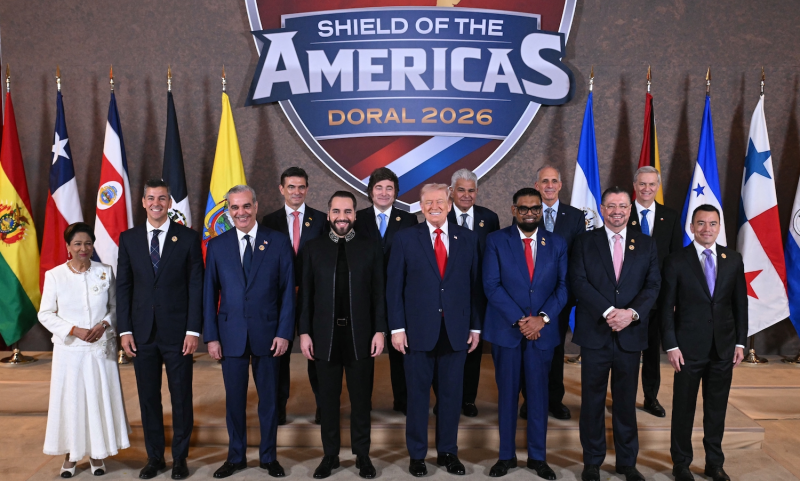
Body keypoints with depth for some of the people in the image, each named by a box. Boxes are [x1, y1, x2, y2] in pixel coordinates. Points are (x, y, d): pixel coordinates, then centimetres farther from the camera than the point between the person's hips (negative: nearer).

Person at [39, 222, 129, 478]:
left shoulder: (105, 272, 1)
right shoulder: (54, 275, -3)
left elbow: (115, 306, 7)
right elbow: (45, 314, -1)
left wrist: (104, 324, -12)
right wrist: (74, 330, -14)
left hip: (102, 348, 1)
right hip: (69, 350, -1)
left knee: (100, 398, 6)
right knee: (69, 399, 4)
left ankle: (96, 453, 20)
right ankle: (71, 455, 19)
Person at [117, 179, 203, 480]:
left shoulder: (188, 238, -2)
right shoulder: (128, 238, 5)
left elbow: (196, 286, -3)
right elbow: (123, 286, 5)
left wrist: (193, 330, -9)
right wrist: (125, 330, -1)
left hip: (177, 331, -2)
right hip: (142, 331, 2)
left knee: (181, 397, 7)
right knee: (148, 397, 11)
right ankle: (154, 457, 26)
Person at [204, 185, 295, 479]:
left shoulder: (278, 243, -1)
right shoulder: (217, 246, 4)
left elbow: (287, 291, -1)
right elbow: (210, 294, 5)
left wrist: (284, 332, -7)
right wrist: (211, 337, 0)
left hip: (267, 334, -1)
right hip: (231, 335, 1)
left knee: (268, 398, 10)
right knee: (234, 399, 10)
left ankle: (268, 457, 26)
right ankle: (236, 457, 27)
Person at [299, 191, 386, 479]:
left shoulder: (371, 247, 1)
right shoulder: (313, 248, 3)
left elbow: (379, 293, 1)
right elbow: (306, 293, 3)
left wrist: (380, 330, -4)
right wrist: (304, 332, -2)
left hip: (360, 335, 0)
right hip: (325, 335, 1)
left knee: (361, 398, 9)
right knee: (328, 399, 10)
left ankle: (362, 455, 23)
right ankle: (330, 455, 24)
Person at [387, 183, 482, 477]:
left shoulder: (468, 238, 5)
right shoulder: (406, 238, 0)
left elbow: (475, 285, 6)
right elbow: (394, 286, -1)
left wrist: (475, 326, 4)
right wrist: (397, 327, -7)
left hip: (456, 330, 2)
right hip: (418, 329, -1)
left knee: (452, 393, 10)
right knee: (418, 394, 8)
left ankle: (448, 452, 26)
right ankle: (417, 454, 22)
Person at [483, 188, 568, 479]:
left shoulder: (557, 244, 6)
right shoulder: (496, 241, -1)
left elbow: (563, 286, 2)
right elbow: (492, 286, -8)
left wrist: (542, 318, -12)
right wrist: (518, 320, -14)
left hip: (543, 330, 2)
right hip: (506, 329, -1)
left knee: (539, 393, 9)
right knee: (507, 393, 8)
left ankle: (537, 457, 22)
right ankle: (506, 455, 21)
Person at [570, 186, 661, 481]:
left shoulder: (646, 244, 9)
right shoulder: (585, 242, 3)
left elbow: (653, 285, 1)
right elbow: (578, 282, -7)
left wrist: (632, 312, -16)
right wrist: (608, 312, -17)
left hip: (630, 334, 1)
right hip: (594, 333, -1)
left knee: (626, 400, 10)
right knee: (592, 400, 6)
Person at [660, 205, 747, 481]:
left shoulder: (733, 259, 4)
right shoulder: (676, 261, -5)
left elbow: (740, 303, 8)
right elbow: (667, 307, -5)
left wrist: (740, 342, 4)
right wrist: (671, 346, -9)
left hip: (724, 348, 3)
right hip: (689, 348, -3)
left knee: (717, 409, 13)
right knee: (683, 408, 7)